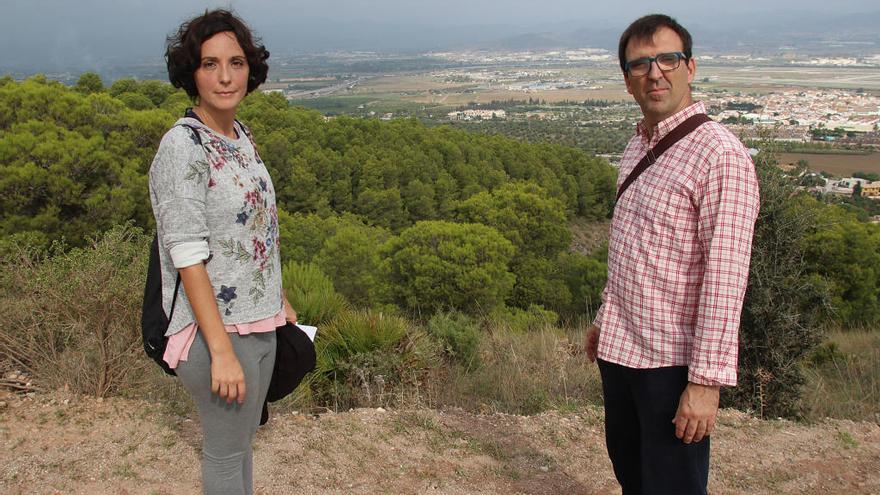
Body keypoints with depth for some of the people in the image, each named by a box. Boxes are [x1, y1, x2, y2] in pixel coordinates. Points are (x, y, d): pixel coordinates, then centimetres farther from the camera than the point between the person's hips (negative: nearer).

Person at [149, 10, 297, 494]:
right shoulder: (182, 146, -19)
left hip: (259, 320, 8)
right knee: (226, 449, 8)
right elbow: (189, 257, -21)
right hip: (217, 327, -8)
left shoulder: (240, 135, 6)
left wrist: (277, 297, 19)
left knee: (244, 433, 21)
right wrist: (222, 350, -22)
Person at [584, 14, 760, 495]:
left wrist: (707, 381, -23)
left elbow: (724, 279, -22)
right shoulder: (638, 145, 8)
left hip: (672, 360, -8)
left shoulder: (719, 154, -19)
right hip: (620, 349, 8)